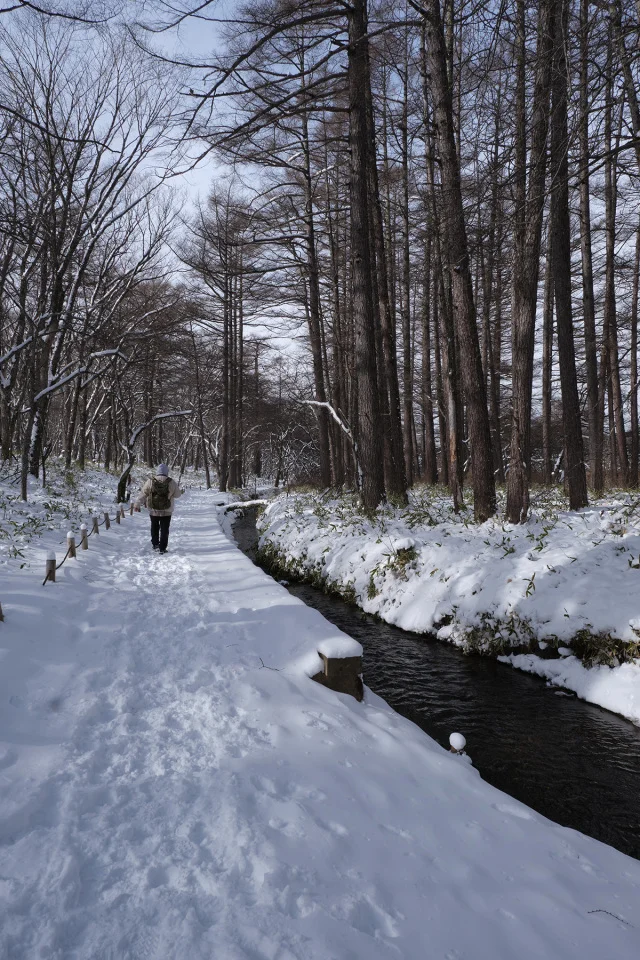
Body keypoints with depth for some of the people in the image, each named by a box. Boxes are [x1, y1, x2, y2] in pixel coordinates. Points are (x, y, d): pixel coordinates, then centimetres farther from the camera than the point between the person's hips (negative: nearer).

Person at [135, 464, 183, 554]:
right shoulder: (171, 482, -10)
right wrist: (181, 492, 22)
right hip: (166, 511, -1)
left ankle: (155, 544, 25)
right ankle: (162, 548, 7)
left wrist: (138, 504, 6)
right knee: (164, 530, 7)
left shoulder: (150, 481, -8)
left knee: (154, 527, 21)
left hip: (153, 510, 1)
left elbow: (143, 494, -3)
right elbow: (177, 494, 0)